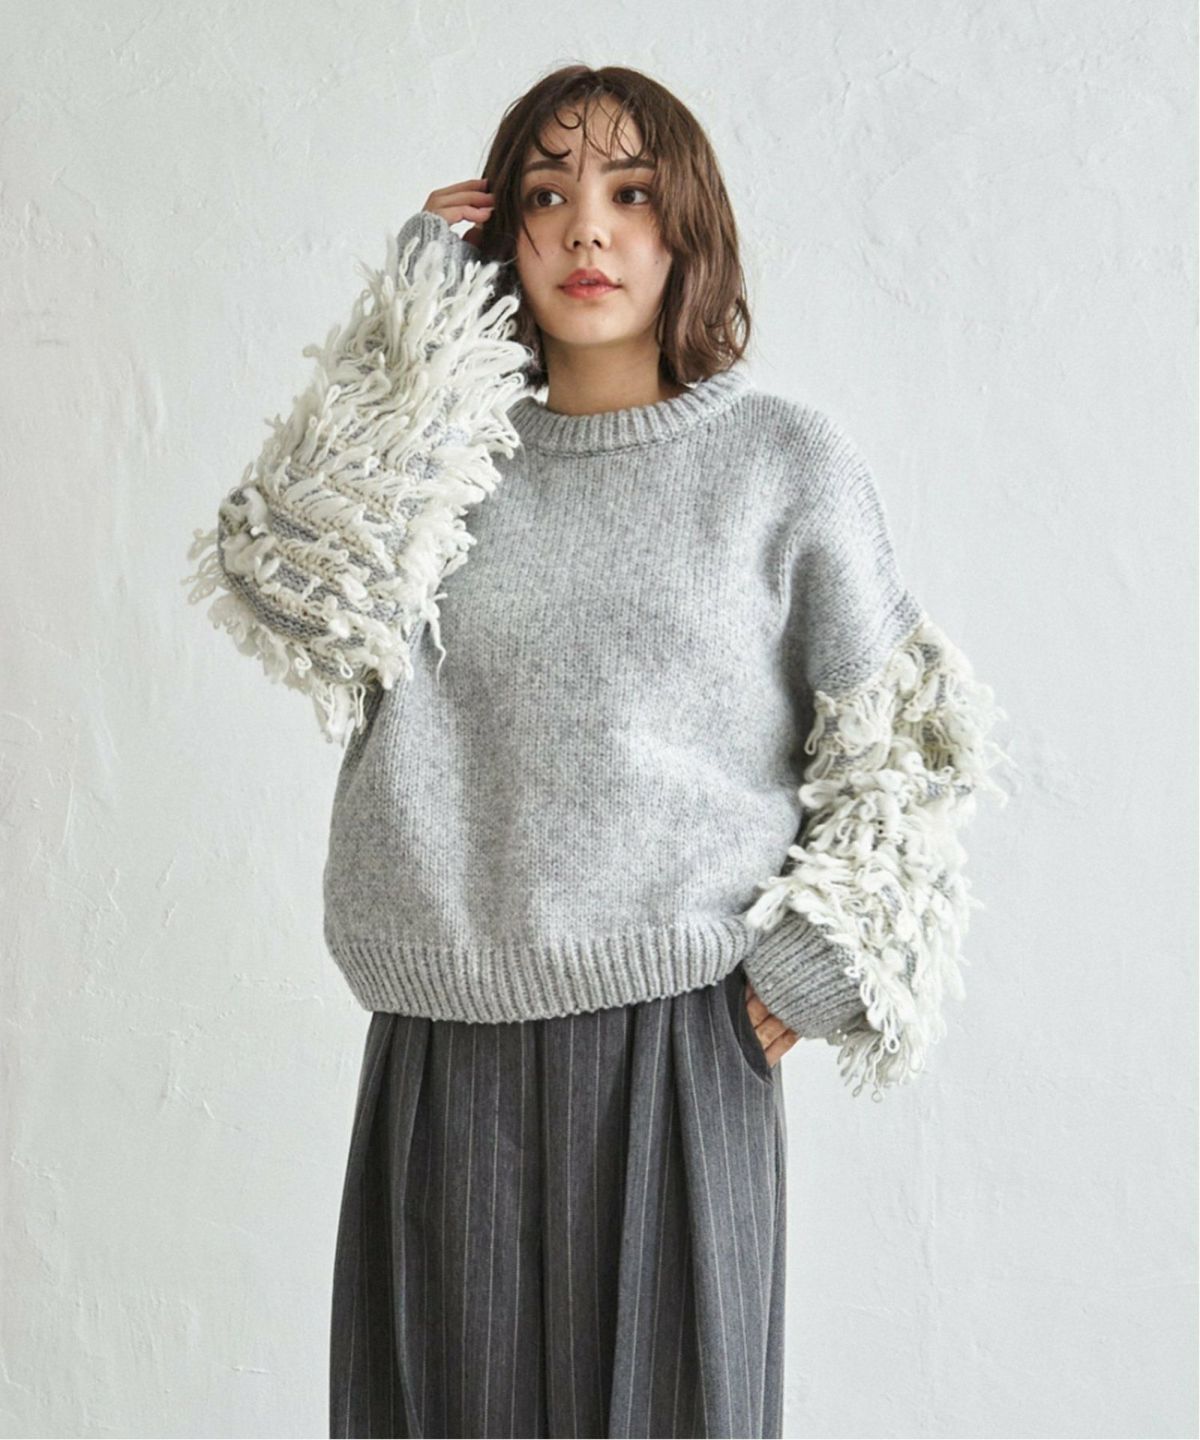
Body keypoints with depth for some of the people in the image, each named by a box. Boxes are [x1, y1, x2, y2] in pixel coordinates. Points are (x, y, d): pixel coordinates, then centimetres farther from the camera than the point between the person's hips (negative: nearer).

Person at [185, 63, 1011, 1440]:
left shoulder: (782, 460, 3)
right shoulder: (445, 452, 9)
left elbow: (895, 745, 6)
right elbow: (288, 592, -10)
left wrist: (817, 969, -3)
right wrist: (414, 324, -4)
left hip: (673, 1044, -2)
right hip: (438, 1055, 2)